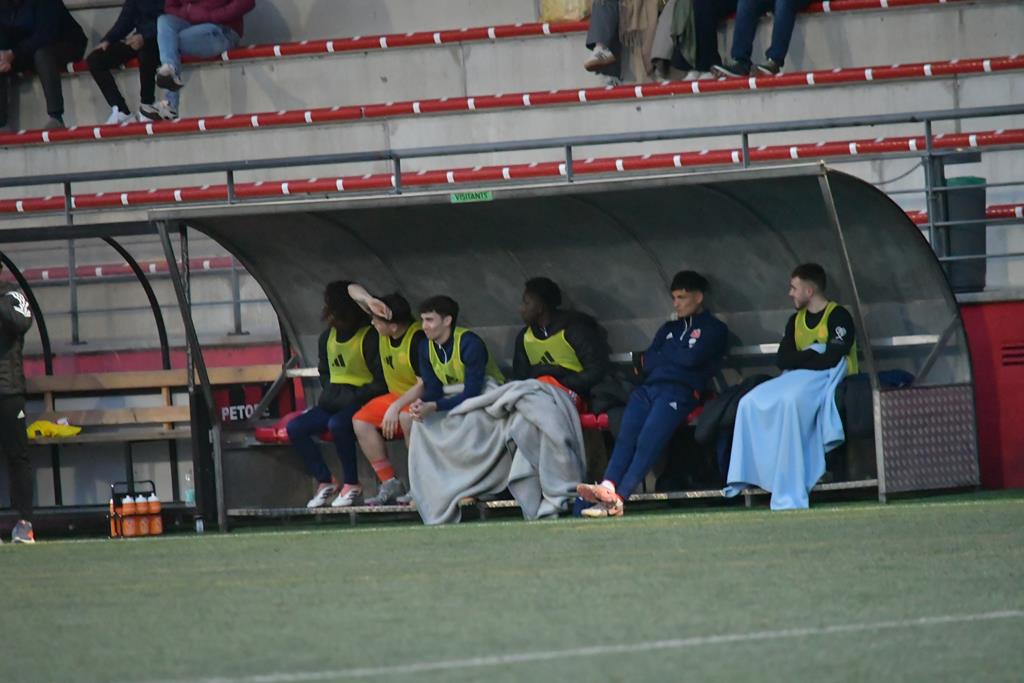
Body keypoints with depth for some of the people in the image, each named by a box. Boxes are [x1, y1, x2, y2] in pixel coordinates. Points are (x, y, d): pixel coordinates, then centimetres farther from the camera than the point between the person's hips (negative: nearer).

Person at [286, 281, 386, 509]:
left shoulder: (370, 337, -13)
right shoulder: (327, 338, 10)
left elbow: (382, 383, -16)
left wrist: (350, 398, -20)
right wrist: (329, 394, 5)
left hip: (361, 401, -8)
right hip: (335, 402, 8)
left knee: (337, 424, -36)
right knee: (295, 428, -10)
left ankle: (352, 485, -20)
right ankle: (325, 482, -3)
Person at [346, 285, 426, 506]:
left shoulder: (418, 339, -28)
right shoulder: (383, 327, -6)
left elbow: (424, 384, -29)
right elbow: (353, 290, -1)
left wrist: (396, 407, -33)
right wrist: (369, 301, -23)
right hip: (397, 395, 8)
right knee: (361, 421, -9)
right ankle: (390, 484, -11)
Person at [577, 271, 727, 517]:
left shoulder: (714, 329, 14)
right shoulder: (669, 329, 33)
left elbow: (692, 358, -2)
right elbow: (648, 363, 20)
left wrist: (662, 357, 12)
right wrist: (675, 358, 5)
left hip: (680, 392, -5)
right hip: (649, 388, 5)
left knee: (649, 439, -28)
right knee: (626, 435, -24)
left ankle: (618, 497, -40)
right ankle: (608, 487, -42)